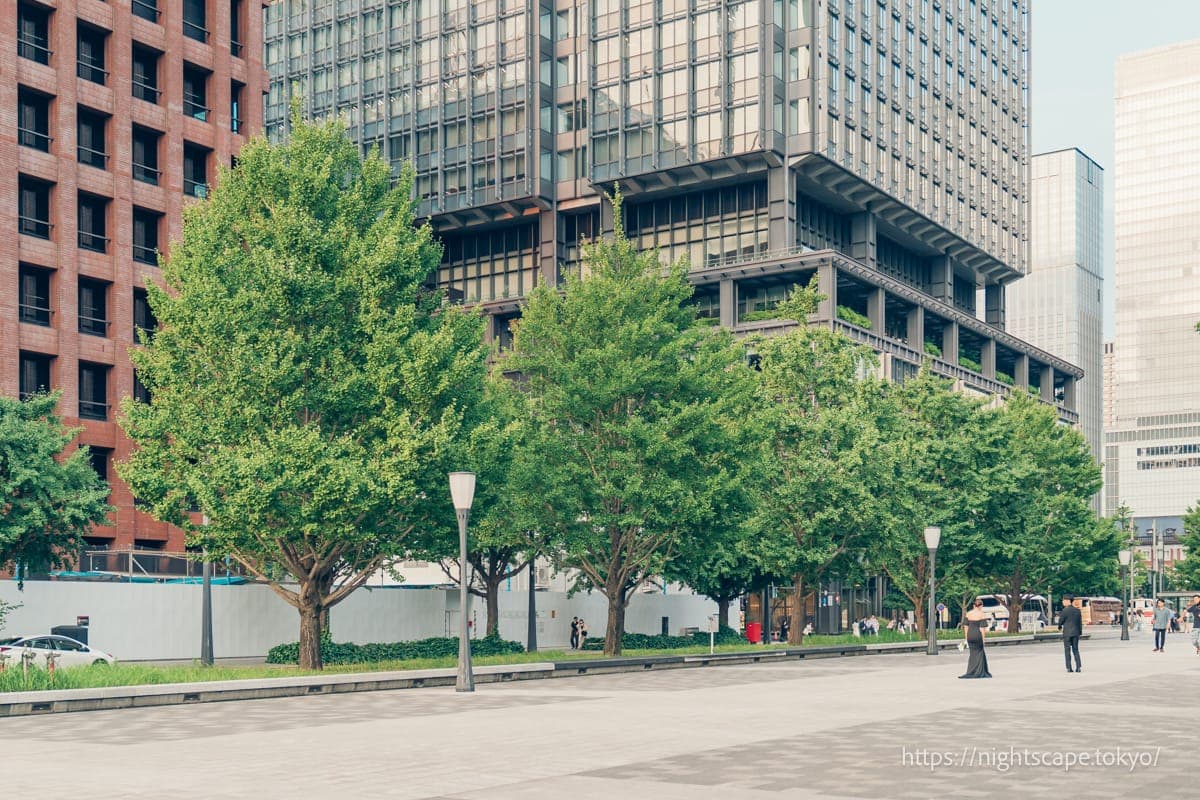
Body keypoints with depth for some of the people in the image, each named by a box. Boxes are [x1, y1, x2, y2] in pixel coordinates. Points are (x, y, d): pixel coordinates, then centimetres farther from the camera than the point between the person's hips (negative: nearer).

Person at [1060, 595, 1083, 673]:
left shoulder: (1065, 610, -12)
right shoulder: (1077, 610, 6)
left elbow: (1061, 620, -7)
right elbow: (1080, 622, 10)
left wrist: (1060, 627, 14)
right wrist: (1080, 632, 16)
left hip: (1067, 633, -5)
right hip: (1076, 633, 5)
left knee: (1067, 650, 1)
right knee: (1075, 650, 11)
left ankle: (1069, 668, -2)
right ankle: (1079, 667, 3)